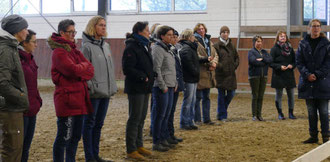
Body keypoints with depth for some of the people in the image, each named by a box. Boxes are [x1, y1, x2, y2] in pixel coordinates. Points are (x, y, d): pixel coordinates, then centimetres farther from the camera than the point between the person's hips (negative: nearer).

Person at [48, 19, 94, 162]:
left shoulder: (73, 50, 17)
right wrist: (84, 66, -1)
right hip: (66, 98, -9)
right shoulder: (59, 52, -10)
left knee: (76, 136, 14)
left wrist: (80, 70, -11)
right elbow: (73, 70, -21)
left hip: (78, 99, 9)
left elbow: (90, 69, 9)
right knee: (64, 137, -4)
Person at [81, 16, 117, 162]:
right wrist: (90, 87, -17)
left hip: (106, 91, 8)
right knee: (89, 124, 1)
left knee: (99, 124, 13)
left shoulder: (106, 45, 14)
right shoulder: (87, 46, -10)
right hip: (94, 93, -8)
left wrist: (112, 87, 14)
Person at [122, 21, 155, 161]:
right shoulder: (131, 47, -15)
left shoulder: (144, 46, 15)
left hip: (145, 88, 9)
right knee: (135, 118, -4)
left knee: (141, 118, 15)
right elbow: (127, 69, -21)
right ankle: (131, 150, 3)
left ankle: (139, 145, 25)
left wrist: (151, 76, 5)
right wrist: (143, 77, -21)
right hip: (135, 88, -9)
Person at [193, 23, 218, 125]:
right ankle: (197, 119, 6)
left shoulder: (209, 41, 17)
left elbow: (215, 54, 14)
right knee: (198, 97, -1)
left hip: (209, 73, 7)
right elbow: (197, 56, -17)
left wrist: (214, 63, -6)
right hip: (199, 73, -7)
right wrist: (208, 62, -19)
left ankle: (206, 119, 18)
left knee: (206, 97, 12)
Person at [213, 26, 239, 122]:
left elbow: (237, 57, 20)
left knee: (231, 94, 5)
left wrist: (235, 66, 5)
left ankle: (221, 111, 25)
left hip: (231, 74, 5)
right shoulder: (216, 46, -3)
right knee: (221, 95, -1)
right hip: (221, 74, -5)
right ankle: (222, 115, 7)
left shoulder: (231, 45, 14)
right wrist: (220, 66, -19)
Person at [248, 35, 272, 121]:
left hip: (263, 76, 5)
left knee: (261, 96, 6)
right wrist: (265, 62, -8)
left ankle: (259, 114, 11)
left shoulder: (264, 52, 15)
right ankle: (254, 115, 1)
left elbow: (270, 59, -1)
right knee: (255, 96, -3)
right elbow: (253, 61, -18)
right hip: (254, 76, -5)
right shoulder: (251, 52, 0)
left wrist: (261, 59, -13)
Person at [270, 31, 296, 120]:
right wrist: (279, 67, -19)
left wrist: (292, 65, -7)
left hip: (289, 75, 3)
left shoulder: (290, 48, 10)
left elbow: (294, 60, 14)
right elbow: (271, 63, -5)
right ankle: (280, 113, 11)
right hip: (278, 75, -3)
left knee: (291, 94, 3)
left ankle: (291, 113, 14)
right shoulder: (274, 49, -2)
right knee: (279, 94, 2)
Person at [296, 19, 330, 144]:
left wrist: (317, 75, -13)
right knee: (311, 111, 8)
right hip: (307, 82, 2)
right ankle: (313, 136, 16)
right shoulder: (303, 44, 6)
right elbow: (299, 62, 3)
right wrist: (307, 74, -11)